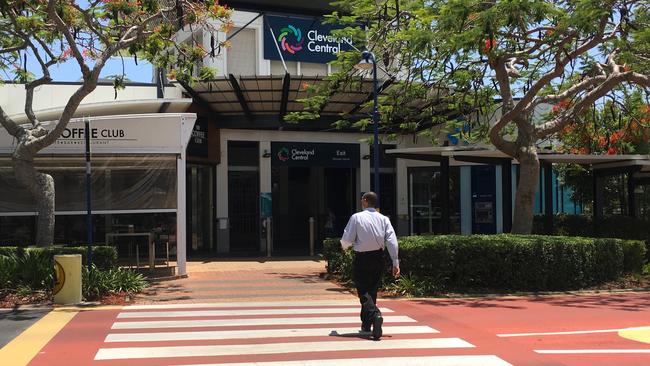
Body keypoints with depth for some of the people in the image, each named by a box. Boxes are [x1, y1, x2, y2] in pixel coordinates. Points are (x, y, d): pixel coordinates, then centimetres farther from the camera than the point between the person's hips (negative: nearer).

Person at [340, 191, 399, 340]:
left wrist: (345, 246, 15)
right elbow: (392, 241, -5)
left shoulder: (357, 217, -9)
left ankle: (375, 315, -27)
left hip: (362, 258, -4)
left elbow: (347, 239, -9)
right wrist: (395, 263, -3)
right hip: (378, 258, 4)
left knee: (363, 292, -1)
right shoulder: (383, 219, 0)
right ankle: (366, 324, 25)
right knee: (372, 290, 16)